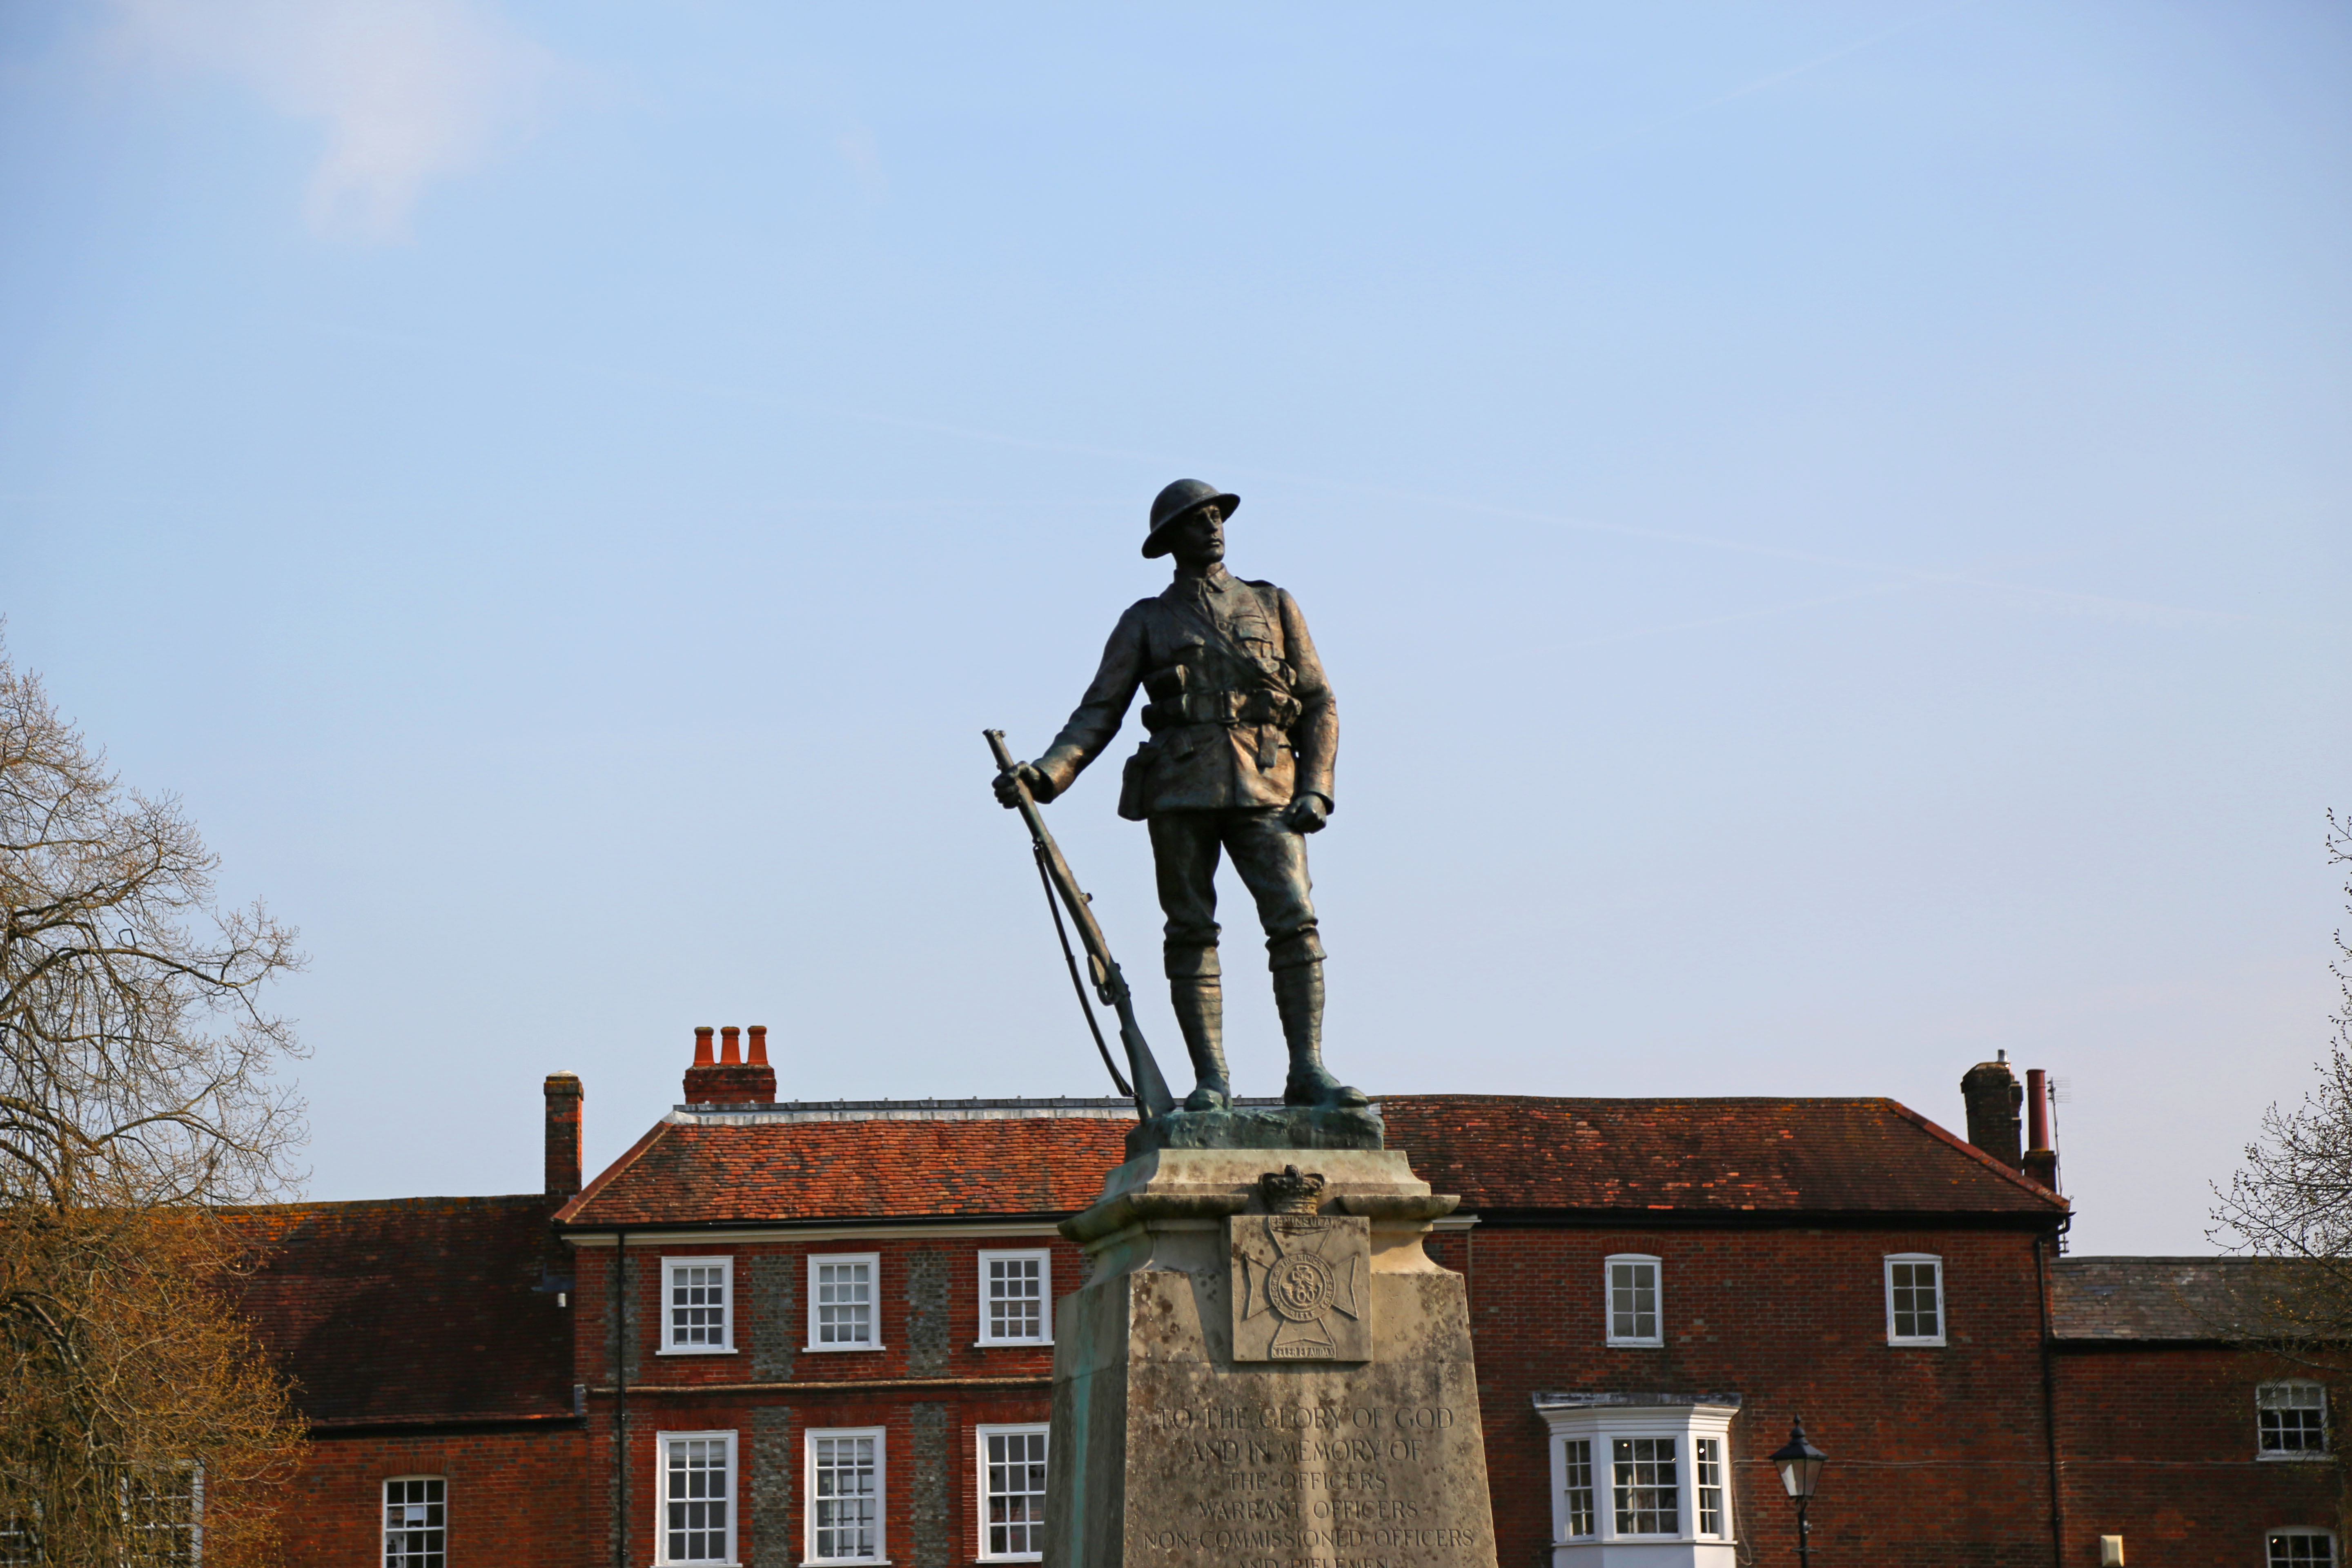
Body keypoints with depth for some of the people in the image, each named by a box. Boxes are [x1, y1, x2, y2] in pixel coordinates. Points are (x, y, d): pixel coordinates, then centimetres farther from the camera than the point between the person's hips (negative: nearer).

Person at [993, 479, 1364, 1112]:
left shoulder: (1275, 607, 16)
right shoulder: (1145, 623, 13)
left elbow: (1319, 704, 14)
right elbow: (1098, 715, 7)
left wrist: (1315, 789, 0)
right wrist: (1044, 774, -10)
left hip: (1265, 794, 0)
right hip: (1181, 793, 0)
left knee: (1294, 922, -13)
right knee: (1192, 935, -3)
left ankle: (1308, 1072, -13)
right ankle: (1210, 1081, 0)